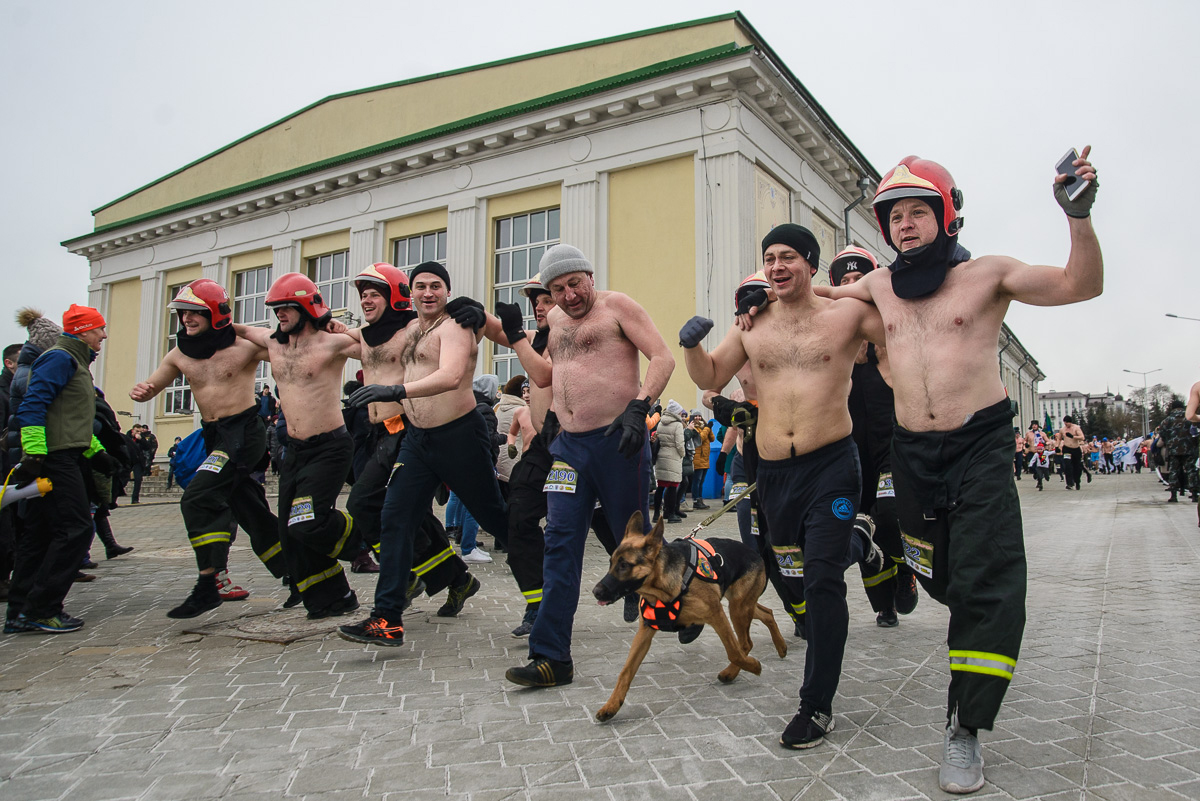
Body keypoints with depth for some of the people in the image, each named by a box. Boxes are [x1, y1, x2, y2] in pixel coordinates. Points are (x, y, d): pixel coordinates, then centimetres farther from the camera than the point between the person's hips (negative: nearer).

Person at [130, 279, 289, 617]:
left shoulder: (245, 346, -9)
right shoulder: (180, 354, 9)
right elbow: (149, 387, 15)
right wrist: (140, 390, -10)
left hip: (244, 431, -7)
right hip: (213, 436, 7)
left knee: (197, 499, -19)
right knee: (249, 510, 12)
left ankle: (210, 585, -12)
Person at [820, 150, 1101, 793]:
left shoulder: (987, 275, -2)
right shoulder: (879, 286, 9)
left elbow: (1081, 284, -9)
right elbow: (824, 293, 27)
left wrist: (1078, 216, -24)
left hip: (980, 445, -4)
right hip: (912, 451, 4)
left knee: (985, 584, -9)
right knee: (939, 576, 13)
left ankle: (964, 729, 2)